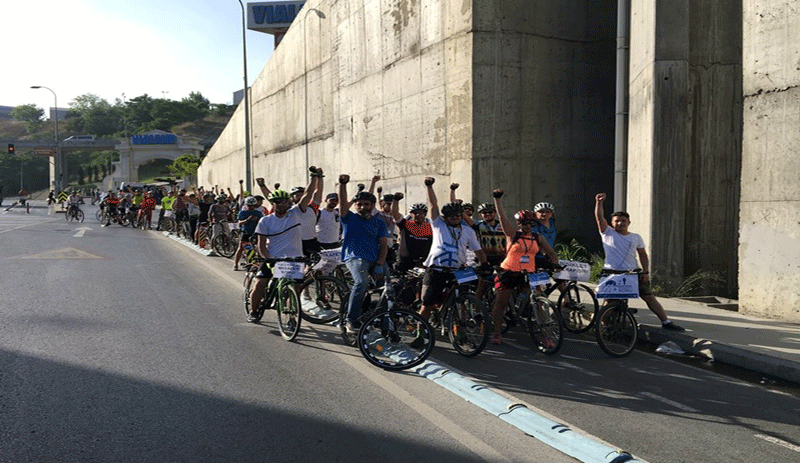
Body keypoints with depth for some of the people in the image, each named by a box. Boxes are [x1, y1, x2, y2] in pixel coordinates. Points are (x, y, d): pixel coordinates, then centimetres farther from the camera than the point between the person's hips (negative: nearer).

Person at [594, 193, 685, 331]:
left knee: (650, 297, 3)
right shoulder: (608, 233, 4)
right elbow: (599, 217, -7)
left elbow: (643, 255, 13)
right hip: (612, 273, -3)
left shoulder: (636, 237, 12)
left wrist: (646, 272, 1)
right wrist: (599, 202, -21)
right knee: (609, 299, -9)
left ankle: (666, 322, 11)